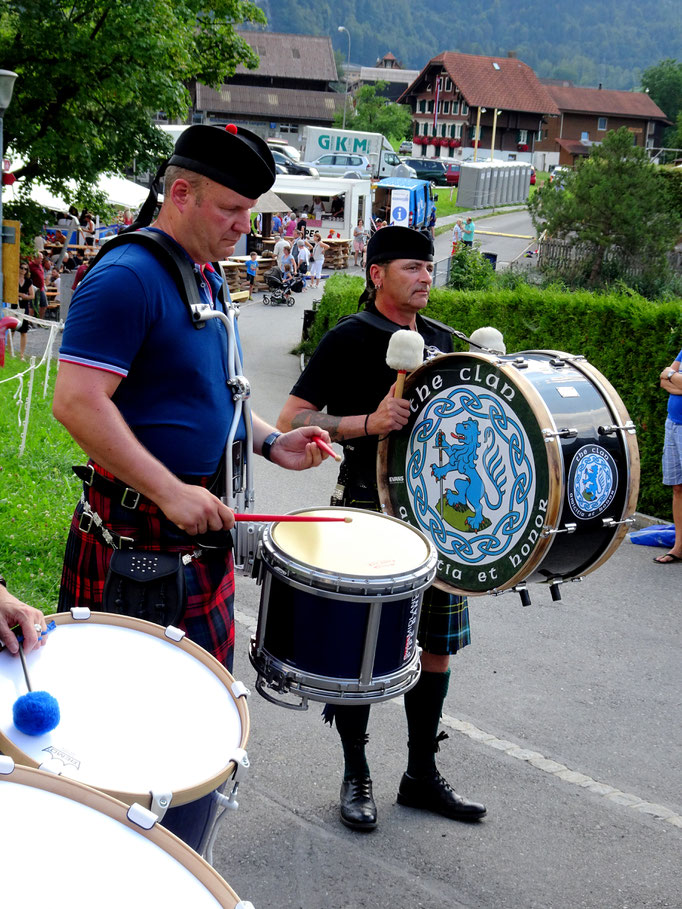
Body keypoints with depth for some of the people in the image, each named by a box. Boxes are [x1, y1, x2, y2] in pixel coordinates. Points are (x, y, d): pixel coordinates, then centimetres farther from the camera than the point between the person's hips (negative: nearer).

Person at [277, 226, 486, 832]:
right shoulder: (350, 339, -7)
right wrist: (368, 423, -24)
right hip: (369, 512, -6)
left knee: (438, 644, 11)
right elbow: (291, 419, -12)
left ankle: (422, 774, 26)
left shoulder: (442, 340, 12)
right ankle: (356, 776, 20)